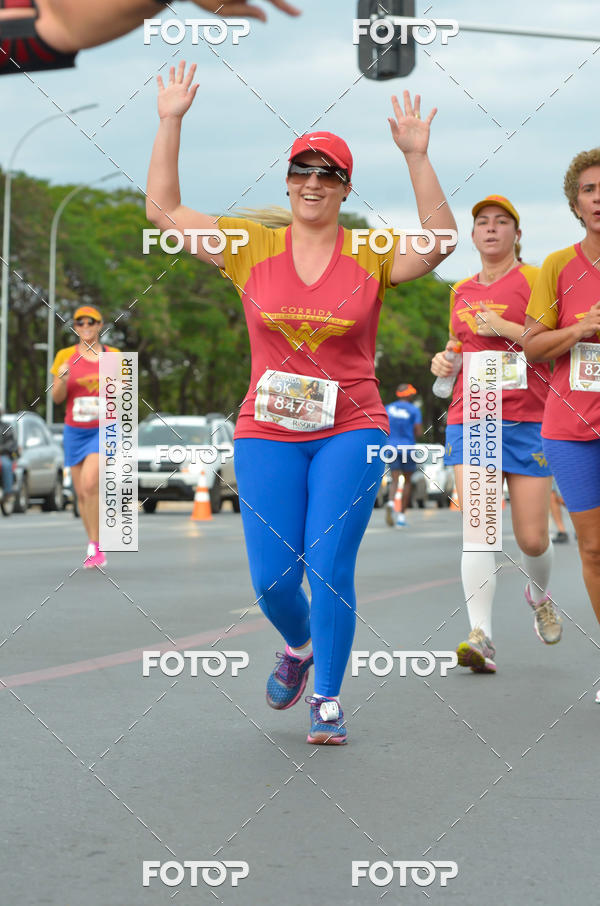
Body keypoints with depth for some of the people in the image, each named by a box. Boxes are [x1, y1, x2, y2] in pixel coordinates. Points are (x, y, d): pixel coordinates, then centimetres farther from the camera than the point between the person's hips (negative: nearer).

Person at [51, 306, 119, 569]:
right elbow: (57, 398, 5)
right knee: (81, 493, 5)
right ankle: (96, 550, 18)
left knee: (89, 483, -23)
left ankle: (95, 545, -15)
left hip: (104, 431, -3)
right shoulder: (65, 356, 5)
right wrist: (62, 379, -14)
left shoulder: (114, 356, 3)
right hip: (74, 431, 3)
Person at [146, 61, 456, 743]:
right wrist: (170, 123, -3)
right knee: (272, 578, -1)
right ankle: (298, 645, 34)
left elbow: (440, 240, -15)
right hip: (267, 433, 1)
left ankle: (328, 700, 5)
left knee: (330, 568, -9)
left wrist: (416, 157, -21)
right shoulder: (253, 247, 4)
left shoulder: (370, 256, 1)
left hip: (350, 432, -1)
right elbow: (163, 210, 2)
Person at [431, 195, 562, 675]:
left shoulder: (534, 280, 0)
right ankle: (482, 638, -19)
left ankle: (540, 595, 34)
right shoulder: (461, 291, 14)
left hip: (528, 419, -3)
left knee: (532, 538, 0)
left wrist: (505, 327, -14)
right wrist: (444, 360, 8)